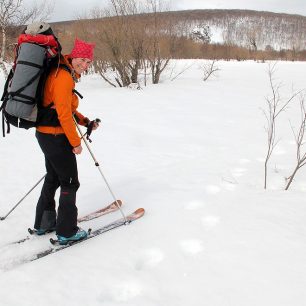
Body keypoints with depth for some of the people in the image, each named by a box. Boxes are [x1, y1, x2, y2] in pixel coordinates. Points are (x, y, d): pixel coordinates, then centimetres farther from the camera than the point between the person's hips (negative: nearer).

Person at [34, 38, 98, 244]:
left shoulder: (64, 73, 12)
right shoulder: (64, 77, -19)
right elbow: (64, 113, -22)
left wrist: (86, 122, 9)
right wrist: (75, 142, -16)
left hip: (46, 134, 10)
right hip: (56, 137, -10)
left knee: (53, 178, 21)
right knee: (70, 182, 0)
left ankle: (44, 223, 34)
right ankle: (67, 232, 10)